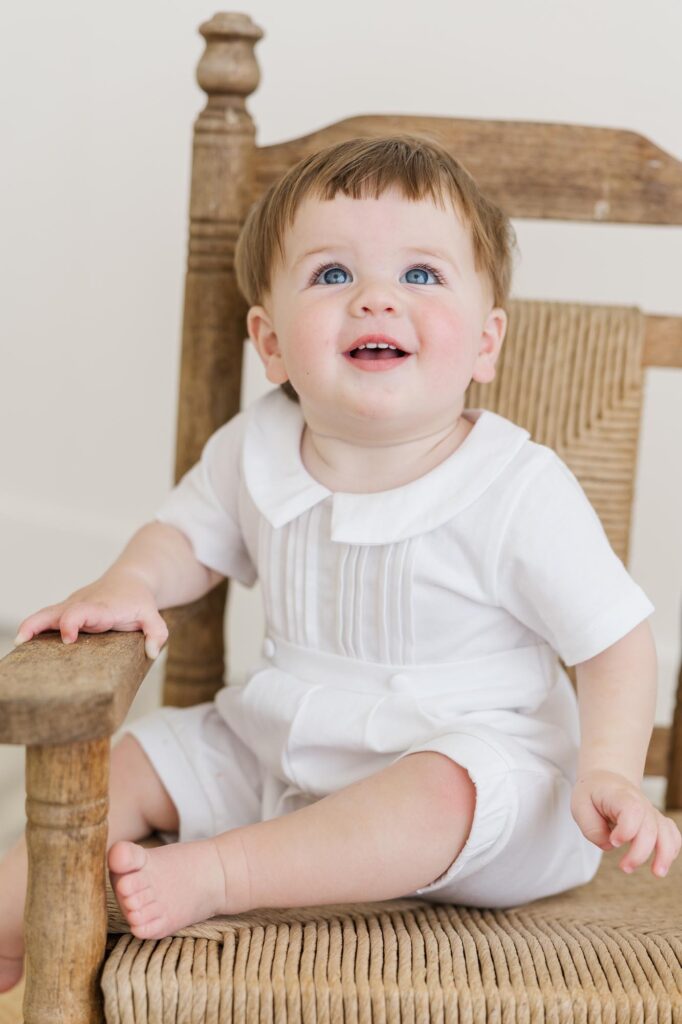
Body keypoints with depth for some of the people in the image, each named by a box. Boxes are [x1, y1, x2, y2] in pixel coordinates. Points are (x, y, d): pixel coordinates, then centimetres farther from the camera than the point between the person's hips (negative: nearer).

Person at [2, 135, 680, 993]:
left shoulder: (521, 492, -19)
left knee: (444, 794, -37)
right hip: (278, 745, 6)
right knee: (126, 766, 3)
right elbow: (187, 535, 12)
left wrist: (610, 775, -27)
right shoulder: (254, 451, -5)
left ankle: (217, 874, -31)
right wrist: (129, 585, -10)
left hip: (472, 755, -5)